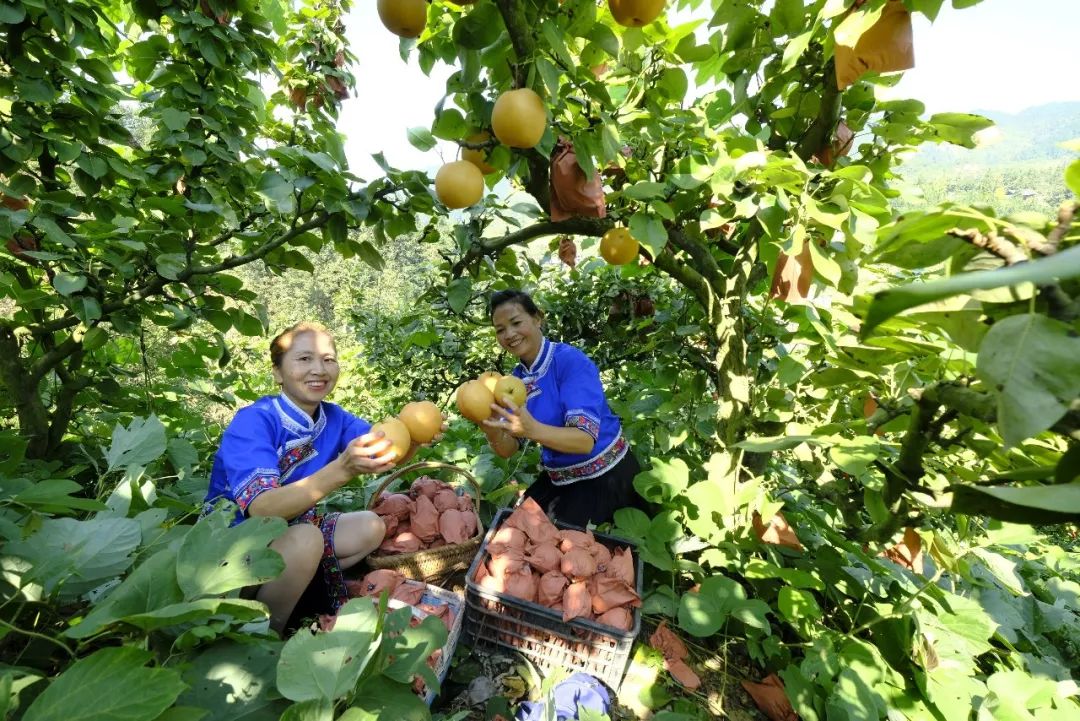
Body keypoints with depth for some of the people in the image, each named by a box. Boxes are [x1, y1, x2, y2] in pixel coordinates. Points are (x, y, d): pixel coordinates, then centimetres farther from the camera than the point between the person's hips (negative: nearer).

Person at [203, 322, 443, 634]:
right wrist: (342, 469, -52)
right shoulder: (253, 422, -25)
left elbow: (389, 455, -14)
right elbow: (261, 509, -37)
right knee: (305, 539, -32)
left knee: (370, 527, -7)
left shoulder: (333, 417, -7)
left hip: (288, 526, 6)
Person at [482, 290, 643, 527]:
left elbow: (586, 440, -30)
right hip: (559, 478, 6)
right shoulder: (516, 378, -3)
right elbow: (508, 450, -8)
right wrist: (493, 433, -31)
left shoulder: (570, 360, -22)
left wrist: (532, 430, -47)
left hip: (605, 476, -6)